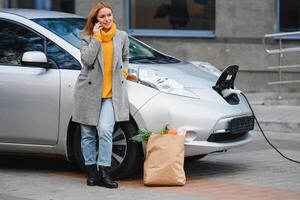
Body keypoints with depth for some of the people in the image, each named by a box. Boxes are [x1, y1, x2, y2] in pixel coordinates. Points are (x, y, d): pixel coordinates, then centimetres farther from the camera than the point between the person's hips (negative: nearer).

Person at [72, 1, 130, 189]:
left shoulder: (122, 36, 8)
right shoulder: (87, 38, 0)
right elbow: (87, 60, -16)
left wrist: (124, 72, 6)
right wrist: (96, 37, -15)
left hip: (111, 92, 0)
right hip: (89, 91, 0)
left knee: (105, 130, -17)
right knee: (88, 134, 6)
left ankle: (104, 171, -13)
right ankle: (91, 171, 16)